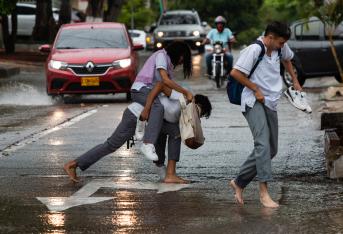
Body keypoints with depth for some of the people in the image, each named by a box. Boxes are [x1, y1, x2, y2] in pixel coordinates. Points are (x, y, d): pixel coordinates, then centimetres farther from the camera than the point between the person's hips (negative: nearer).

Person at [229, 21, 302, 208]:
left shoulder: (280, 48, 8)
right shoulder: (254, 50, -16)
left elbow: (286, 58, 32)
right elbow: (235, 73, -19)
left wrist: (295, 80, 29)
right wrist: (256, 90, -15)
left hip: (270, 103, 9)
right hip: (254, 102, -9)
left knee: (271, 150, 8)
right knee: (263, 143, -24)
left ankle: (239, 182, 19)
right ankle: (264, 191, -28)